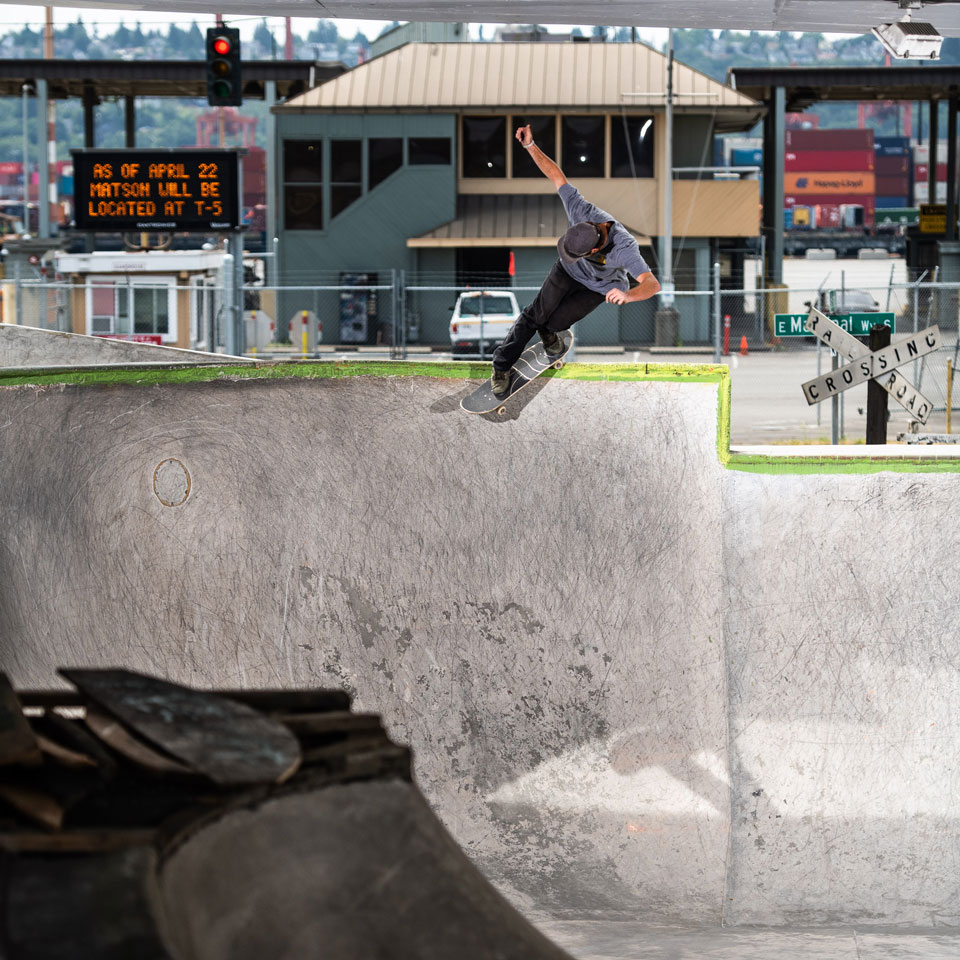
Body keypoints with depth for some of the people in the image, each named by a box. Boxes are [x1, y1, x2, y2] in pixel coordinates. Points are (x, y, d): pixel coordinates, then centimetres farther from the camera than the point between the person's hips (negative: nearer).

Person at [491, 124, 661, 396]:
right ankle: (501, 366, 7)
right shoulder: (581, 210, -37)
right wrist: (530, 146, -32)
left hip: (601, 286, -2)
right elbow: (556, 176, -25)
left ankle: (548, 328, 31)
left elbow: (652, 285, -54)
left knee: (555, 322, -8)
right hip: (569, 272, 2)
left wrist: (627, 295, -75)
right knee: (536, 314, -8)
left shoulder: (624, 248, -45)